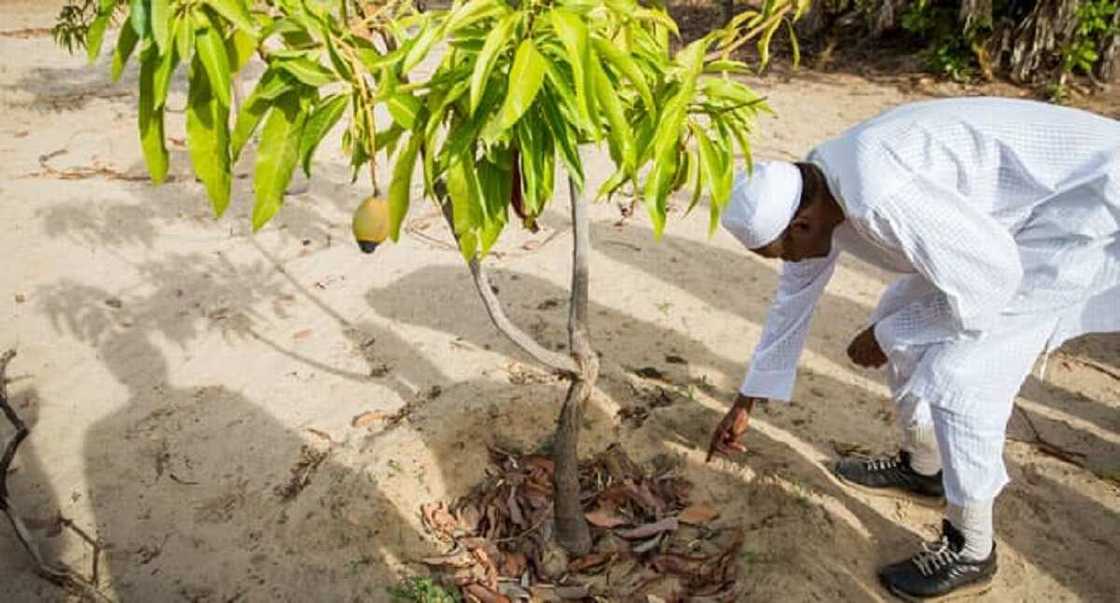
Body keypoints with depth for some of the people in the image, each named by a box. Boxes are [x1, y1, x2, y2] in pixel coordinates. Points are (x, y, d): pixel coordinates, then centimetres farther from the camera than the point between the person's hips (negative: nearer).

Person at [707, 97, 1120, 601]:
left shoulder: (874, 194, -33)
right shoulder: (810, 192, -1)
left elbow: (987, 281, -27)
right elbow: (794, 300, 11)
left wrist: (886, 337, -11)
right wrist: (744, 404, 19)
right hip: (1014, 212, 10)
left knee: (956, 376, -12)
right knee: (902, 322, 13)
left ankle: (970, 552, 10)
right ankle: (921, 469, 33)